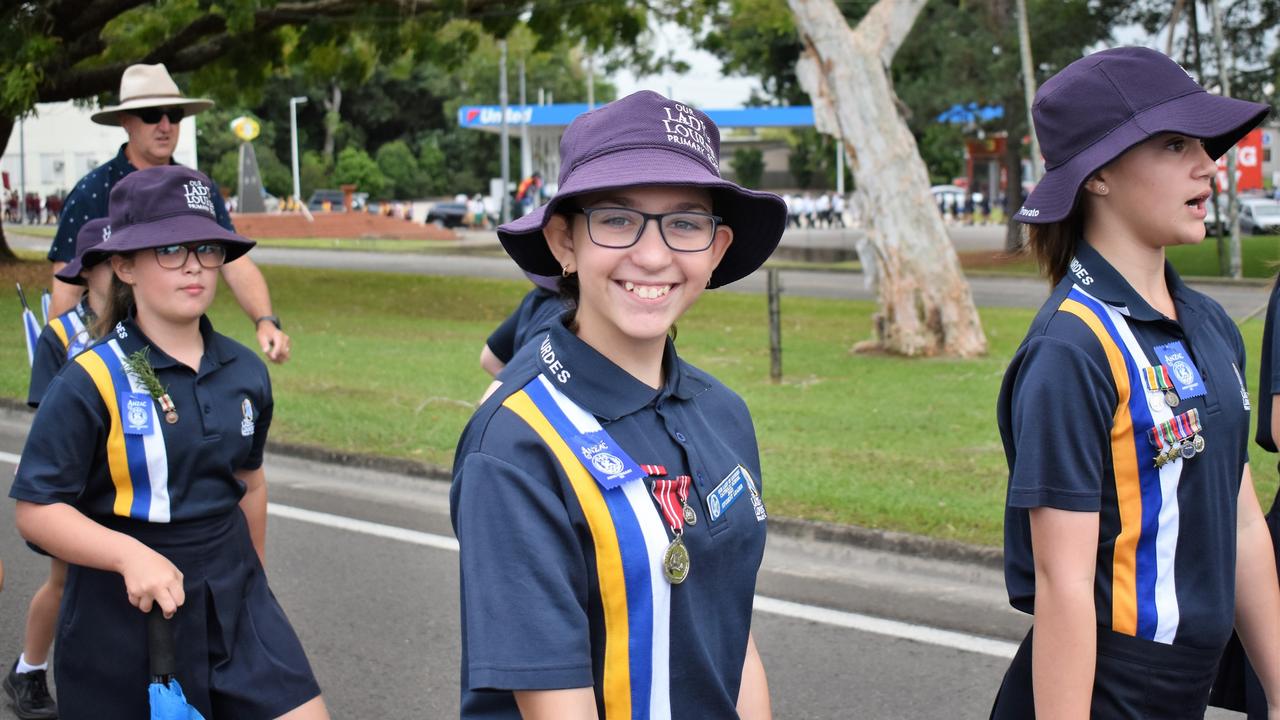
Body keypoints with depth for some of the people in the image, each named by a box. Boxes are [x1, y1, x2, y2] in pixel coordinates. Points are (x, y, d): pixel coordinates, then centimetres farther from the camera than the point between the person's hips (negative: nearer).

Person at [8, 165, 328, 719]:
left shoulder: (244, 372, 3)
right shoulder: (91, 382, -13)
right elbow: (36, 511, -15)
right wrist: (130, 556, -29)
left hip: (233, 603, 4)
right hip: (124, 617, -4)